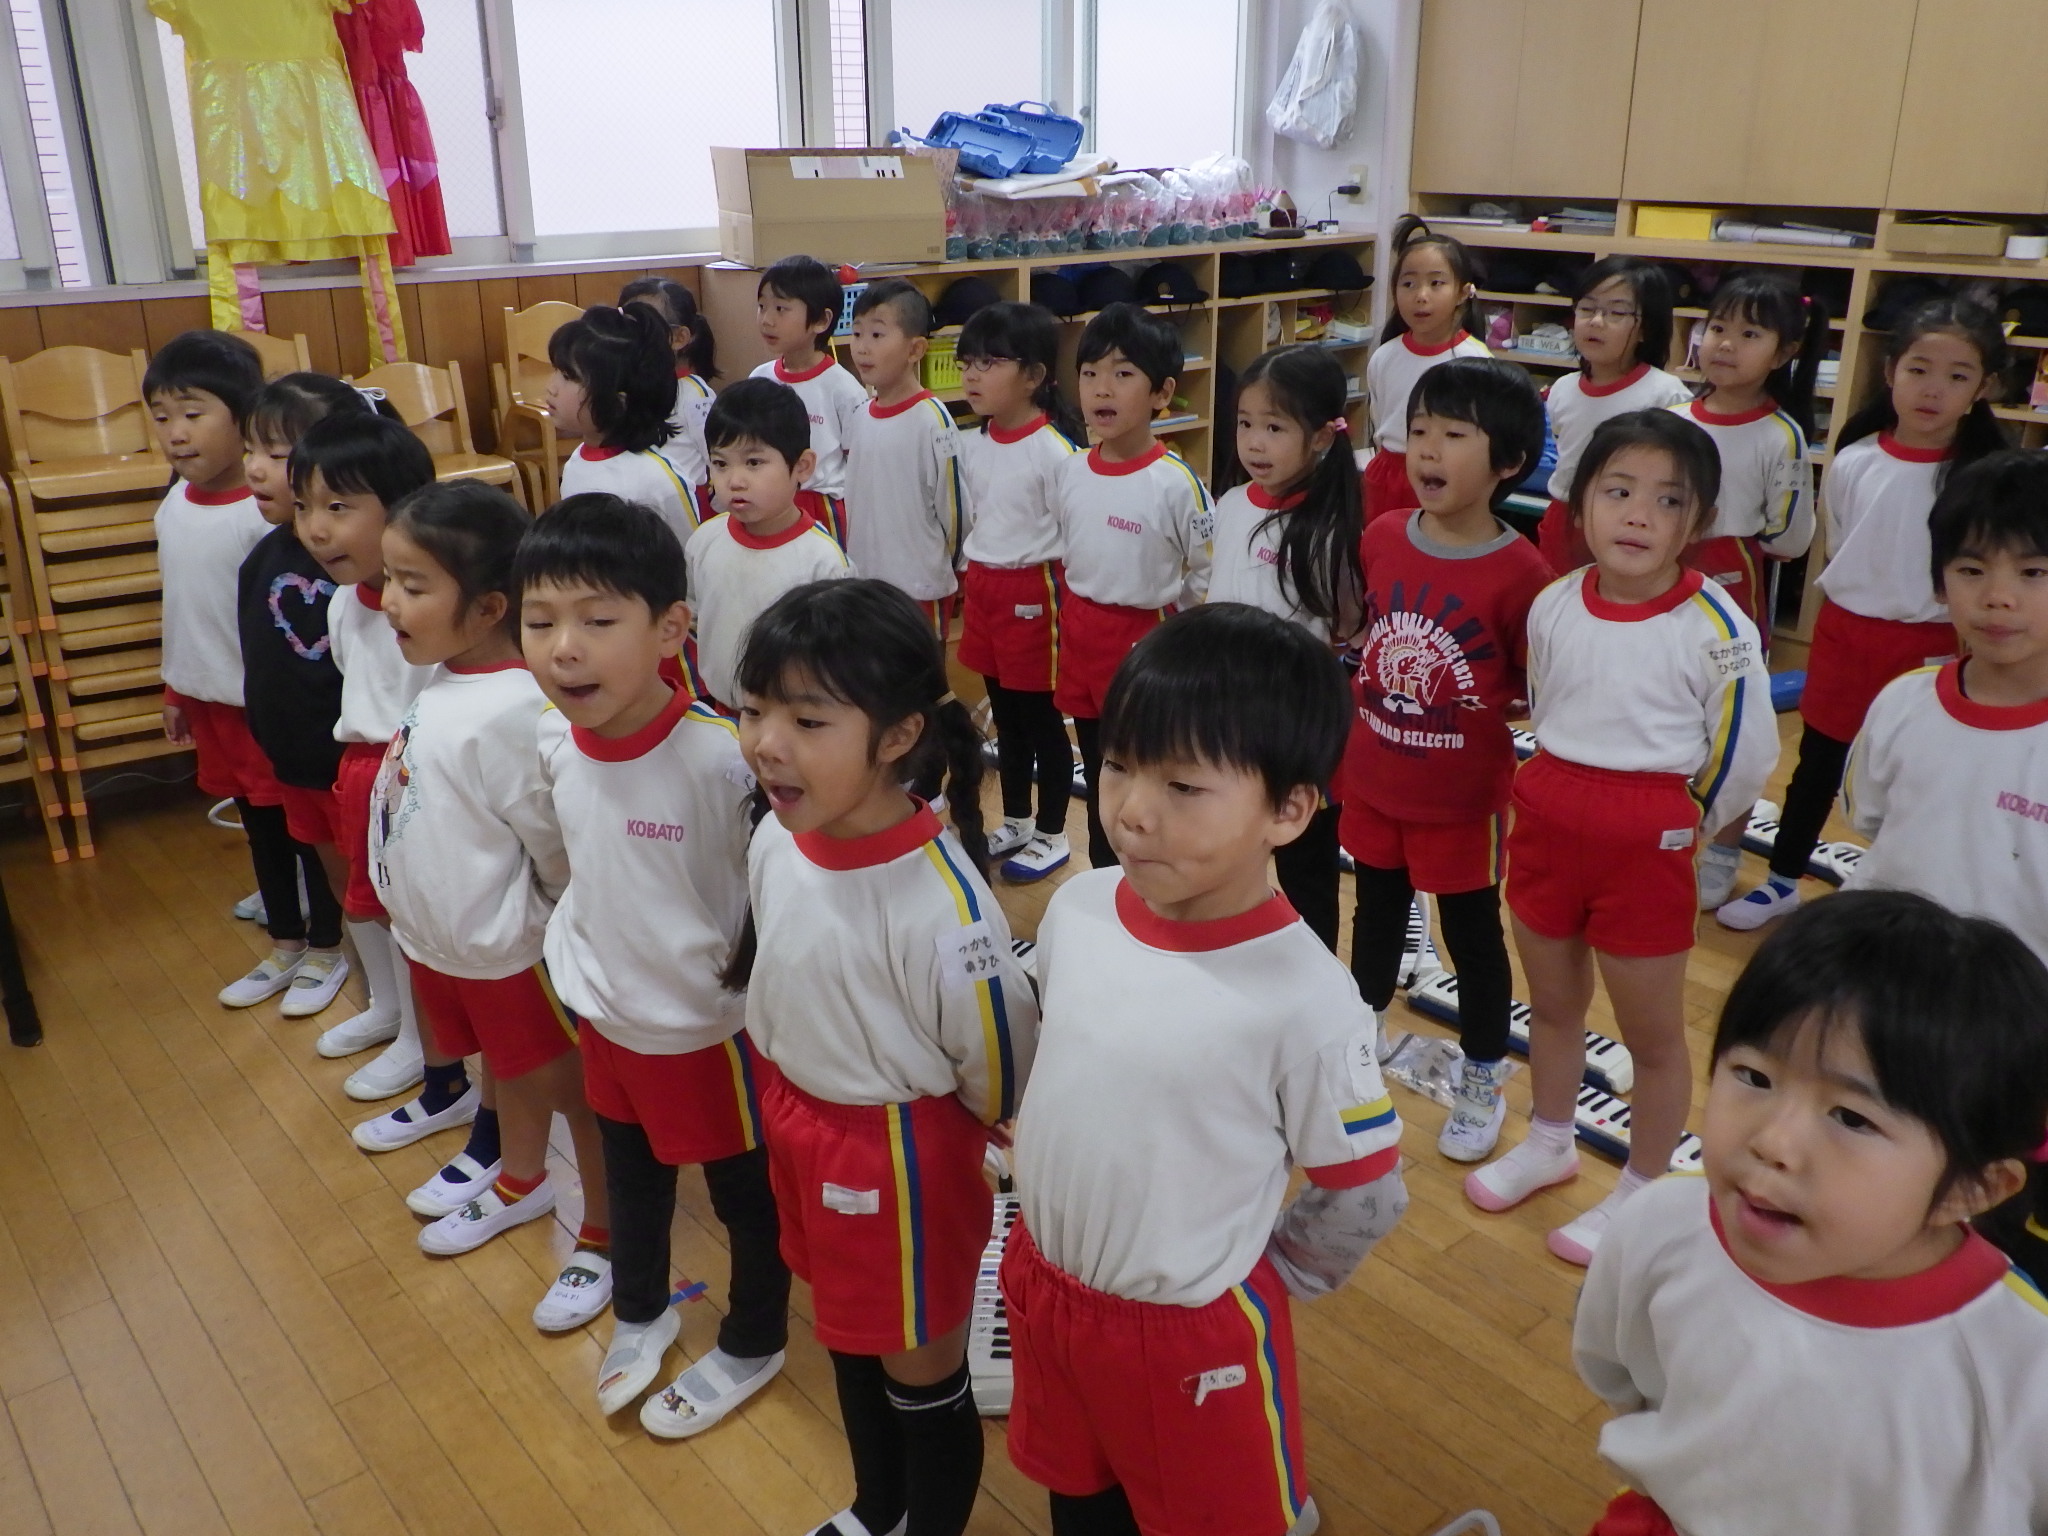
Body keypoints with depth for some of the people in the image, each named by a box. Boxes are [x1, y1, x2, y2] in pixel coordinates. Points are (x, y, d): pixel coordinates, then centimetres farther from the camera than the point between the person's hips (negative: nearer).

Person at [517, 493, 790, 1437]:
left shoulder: (721, 758, -31)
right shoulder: (552, 742, -12)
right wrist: (576, 957, 9)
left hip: (707, 1026, -6)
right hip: (603, 1014, 6)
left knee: (744, 1191, 17)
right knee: (630, 1175, 28)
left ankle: (752, 1347, 41)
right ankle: (639, 1312, 53)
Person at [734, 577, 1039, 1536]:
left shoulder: (942, 902, -33)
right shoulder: (775, 840, -11)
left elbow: (1002, 1065, -19)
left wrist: (905, 1130, -2)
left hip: (901, 1150, -7)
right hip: (796, 1122, 7)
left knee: (921, 1371, 16)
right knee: (847, 1335, 28)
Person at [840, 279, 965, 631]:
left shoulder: (933, 420, -14)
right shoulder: (860, 418, 5)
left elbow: (952, 508, -9)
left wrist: (935, 572, 0)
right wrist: (852, 569, 15)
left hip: (919, 589, -6)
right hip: (864, 583, 6)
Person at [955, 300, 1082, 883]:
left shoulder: (1054, 450, -18)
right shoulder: (971, 446, 4)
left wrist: (1062, 605, -12)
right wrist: (971, 580, 17)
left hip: (1033, 591, -7)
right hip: (982, 588, 7)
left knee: (1041, 716, 6)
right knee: (1005, 714, 18)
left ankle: (1051, 836, 21)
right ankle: (1016, 823, 33)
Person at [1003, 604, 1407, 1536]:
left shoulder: (1306, 997, -28)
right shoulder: (1074, 910, -13)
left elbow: (1366, 1196, -14)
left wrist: (1255, 1281, -2)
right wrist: (1054, 1264, 12)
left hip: (1193, 1332, -5)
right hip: (1042, 1286, 5)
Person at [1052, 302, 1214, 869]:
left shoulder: (1176, 482, -19)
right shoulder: (1071, 471, 0)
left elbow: (1210, 575, -12)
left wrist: (1164, 628, -3)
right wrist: (1080, 620, 14)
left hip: (1147, 641, -6)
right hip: (1079, 636, 6)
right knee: (1098, 778, 18)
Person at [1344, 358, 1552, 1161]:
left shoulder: (1519, 572, -20)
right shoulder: (1381, 538, -5)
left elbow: (1541, 691, -12)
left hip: (1463, 797, -4)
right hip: (1373, 782, 5)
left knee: (1473, 933, 13)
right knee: (1377, 911, 24)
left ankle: (1484, 1082, 32)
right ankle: (1364, 1030, 47)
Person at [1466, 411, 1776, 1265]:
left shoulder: (1716, 629, -17)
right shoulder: (1552, 606, -3)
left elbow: (1746, 757, -8)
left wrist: (1675, 822, 3)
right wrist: (1570, 800, 15)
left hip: (1648, 845, -4)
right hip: (1545, 825, 5)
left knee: (1652, 1032, 11)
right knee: (1551, 1004, 22)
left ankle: (1642, 1193, 30)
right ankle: (1549, 1145, 44)